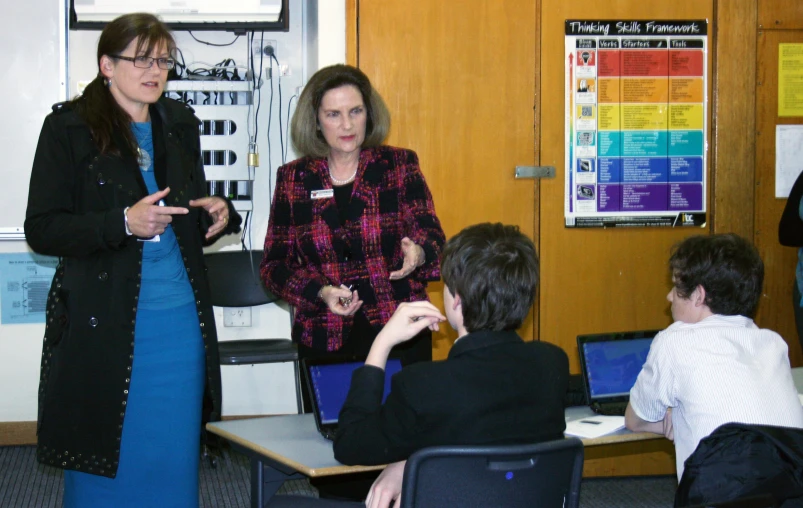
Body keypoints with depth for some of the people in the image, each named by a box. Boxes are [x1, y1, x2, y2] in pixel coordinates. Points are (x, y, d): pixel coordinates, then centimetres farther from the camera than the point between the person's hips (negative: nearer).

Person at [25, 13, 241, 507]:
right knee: (106, 460, 3)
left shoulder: (180, 124, 11)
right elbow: (41, 229, -9)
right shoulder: (69, 128, -4)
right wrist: (123, 222, -21)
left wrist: (217, 214, -2)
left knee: (173, 455, 8)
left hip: (181, 319, 4)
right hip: (104, 324, -4)